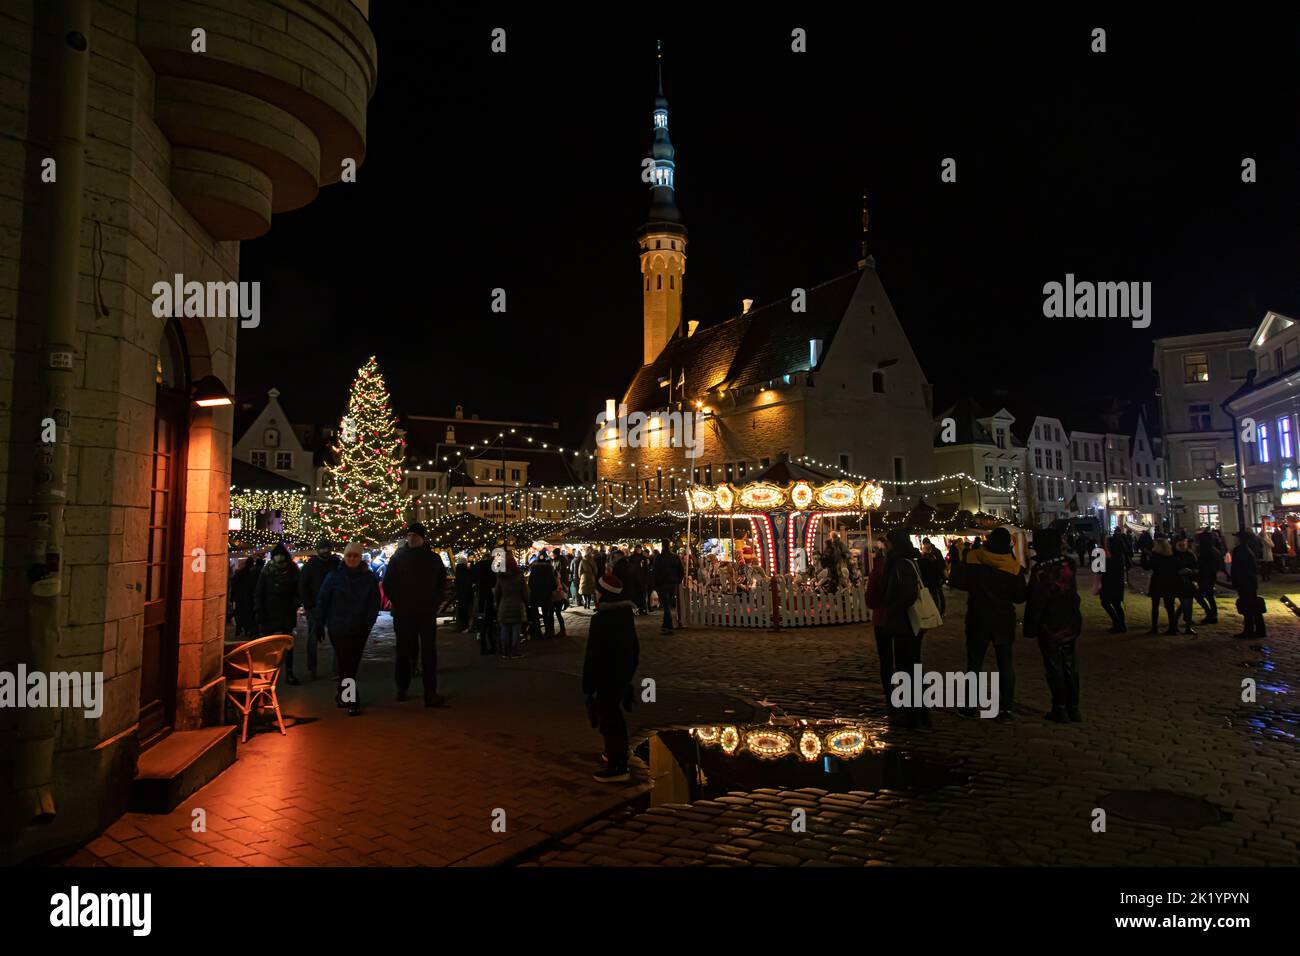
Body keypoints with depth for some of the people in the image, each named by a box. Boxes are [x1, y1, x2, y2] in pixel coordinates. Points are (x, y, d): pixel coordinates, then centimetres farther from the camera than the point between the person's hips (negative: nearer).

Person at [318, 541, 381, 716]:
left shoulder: (369, 577, 3)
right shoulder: (334, 576, -1)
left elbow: (375, 603, 5)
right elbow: (323, 601, 3)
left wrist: (368, 622, -4)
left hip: (360, 629, 2)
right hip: (339, 628, -2)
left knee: (353, 663, 10)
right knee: (346, 663, -6)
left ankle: (342, 693, 29)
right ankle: (352, 702, -4)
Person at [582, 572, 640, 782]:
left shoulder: (601, 619, -22)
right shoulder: (626, 613, 5)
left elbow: (593, 656, -20)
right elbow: (634, 646, 14)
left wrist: (588, 684, -13)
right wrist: (631, 670, 23)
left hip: (607, 676, -9)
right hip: (624, 673, 9)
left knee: (608, 719, -1)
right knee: (614, 714, 24)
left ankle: (618, 767, 2)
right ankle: (618, 754, 39)